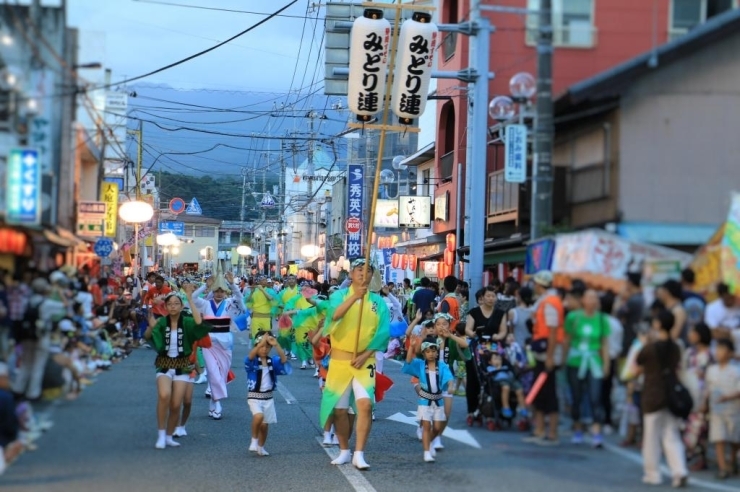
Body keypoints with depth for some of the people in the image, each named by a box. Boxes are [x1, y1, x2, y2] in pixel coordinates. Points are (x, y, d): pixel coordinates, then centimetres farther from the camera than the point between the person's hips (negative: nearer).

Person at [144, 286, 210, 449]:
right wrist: (151, 327, -34)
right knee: (164, 395, -27)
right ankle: (161, 435, -15)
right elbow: (147, 336, -12)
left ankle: (169, 436, 21)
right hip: (164, 365, -1)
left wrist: (190, 299, -26)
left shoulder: (186, 323, -6)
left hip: (182, 367, 1)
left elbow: (199, 322, -27)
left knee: (176, 405, -2)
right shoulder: (161, 322, -3)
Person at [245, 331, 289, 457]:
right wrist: (262, 342, -43)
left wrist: (276, 345, -29)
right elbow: (250, 356, -32)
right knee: (258, 416, -29)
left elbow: (284, 360, -16)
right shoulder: (252, 361, -8)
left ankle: (261, 447, 30)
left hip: (268, 397, 4)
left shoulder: (273, 361, 2)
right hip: (254, 396, -4)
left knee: (264, 424, 9)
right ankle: (254, 441, -8)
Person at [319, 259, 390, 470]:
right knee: (339, 409, 6)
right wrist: (354, 296, -36)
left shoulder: (378, 302, 2)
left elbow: (383, 333, -2)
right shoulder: (339, 295, 0)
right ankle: (344, 451, 23)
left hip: (364, 360, -1)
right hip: (339, 359, 1)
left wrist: (365, 355, -12)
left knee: (365, 404, -17)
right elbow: (334, 315, -22)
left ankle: (359, 454, -13)